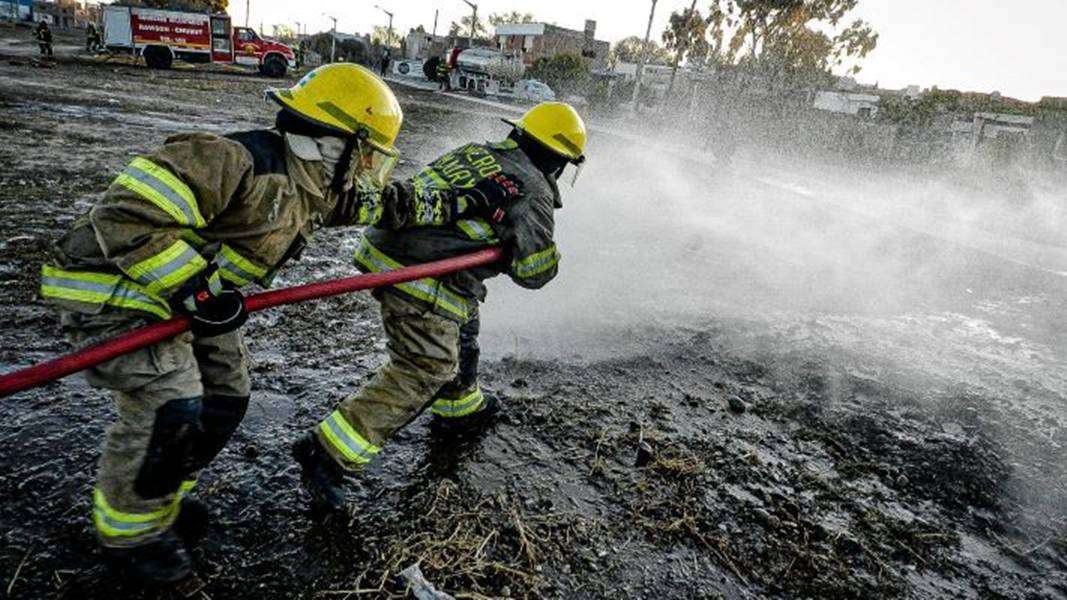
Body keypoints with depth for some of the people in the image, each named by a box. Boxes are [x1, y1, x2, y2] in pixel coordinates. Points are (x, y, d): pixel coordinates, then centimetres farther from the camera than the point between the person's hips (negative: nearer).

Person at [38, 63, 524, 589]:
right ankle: (131, 533, 12)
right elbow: (126, 215, -33)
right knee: (169, 407, -15)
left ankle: (163, 498, 32)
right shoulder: (237, 162, -31)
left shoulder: (319, 186, -1)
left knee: (227, 396, 9)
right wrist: (194, 289, -30)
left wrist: (467, 201, 13)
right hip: (115, 286, -9)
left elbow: (389, 203, 11)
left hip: (180, 289, 9)